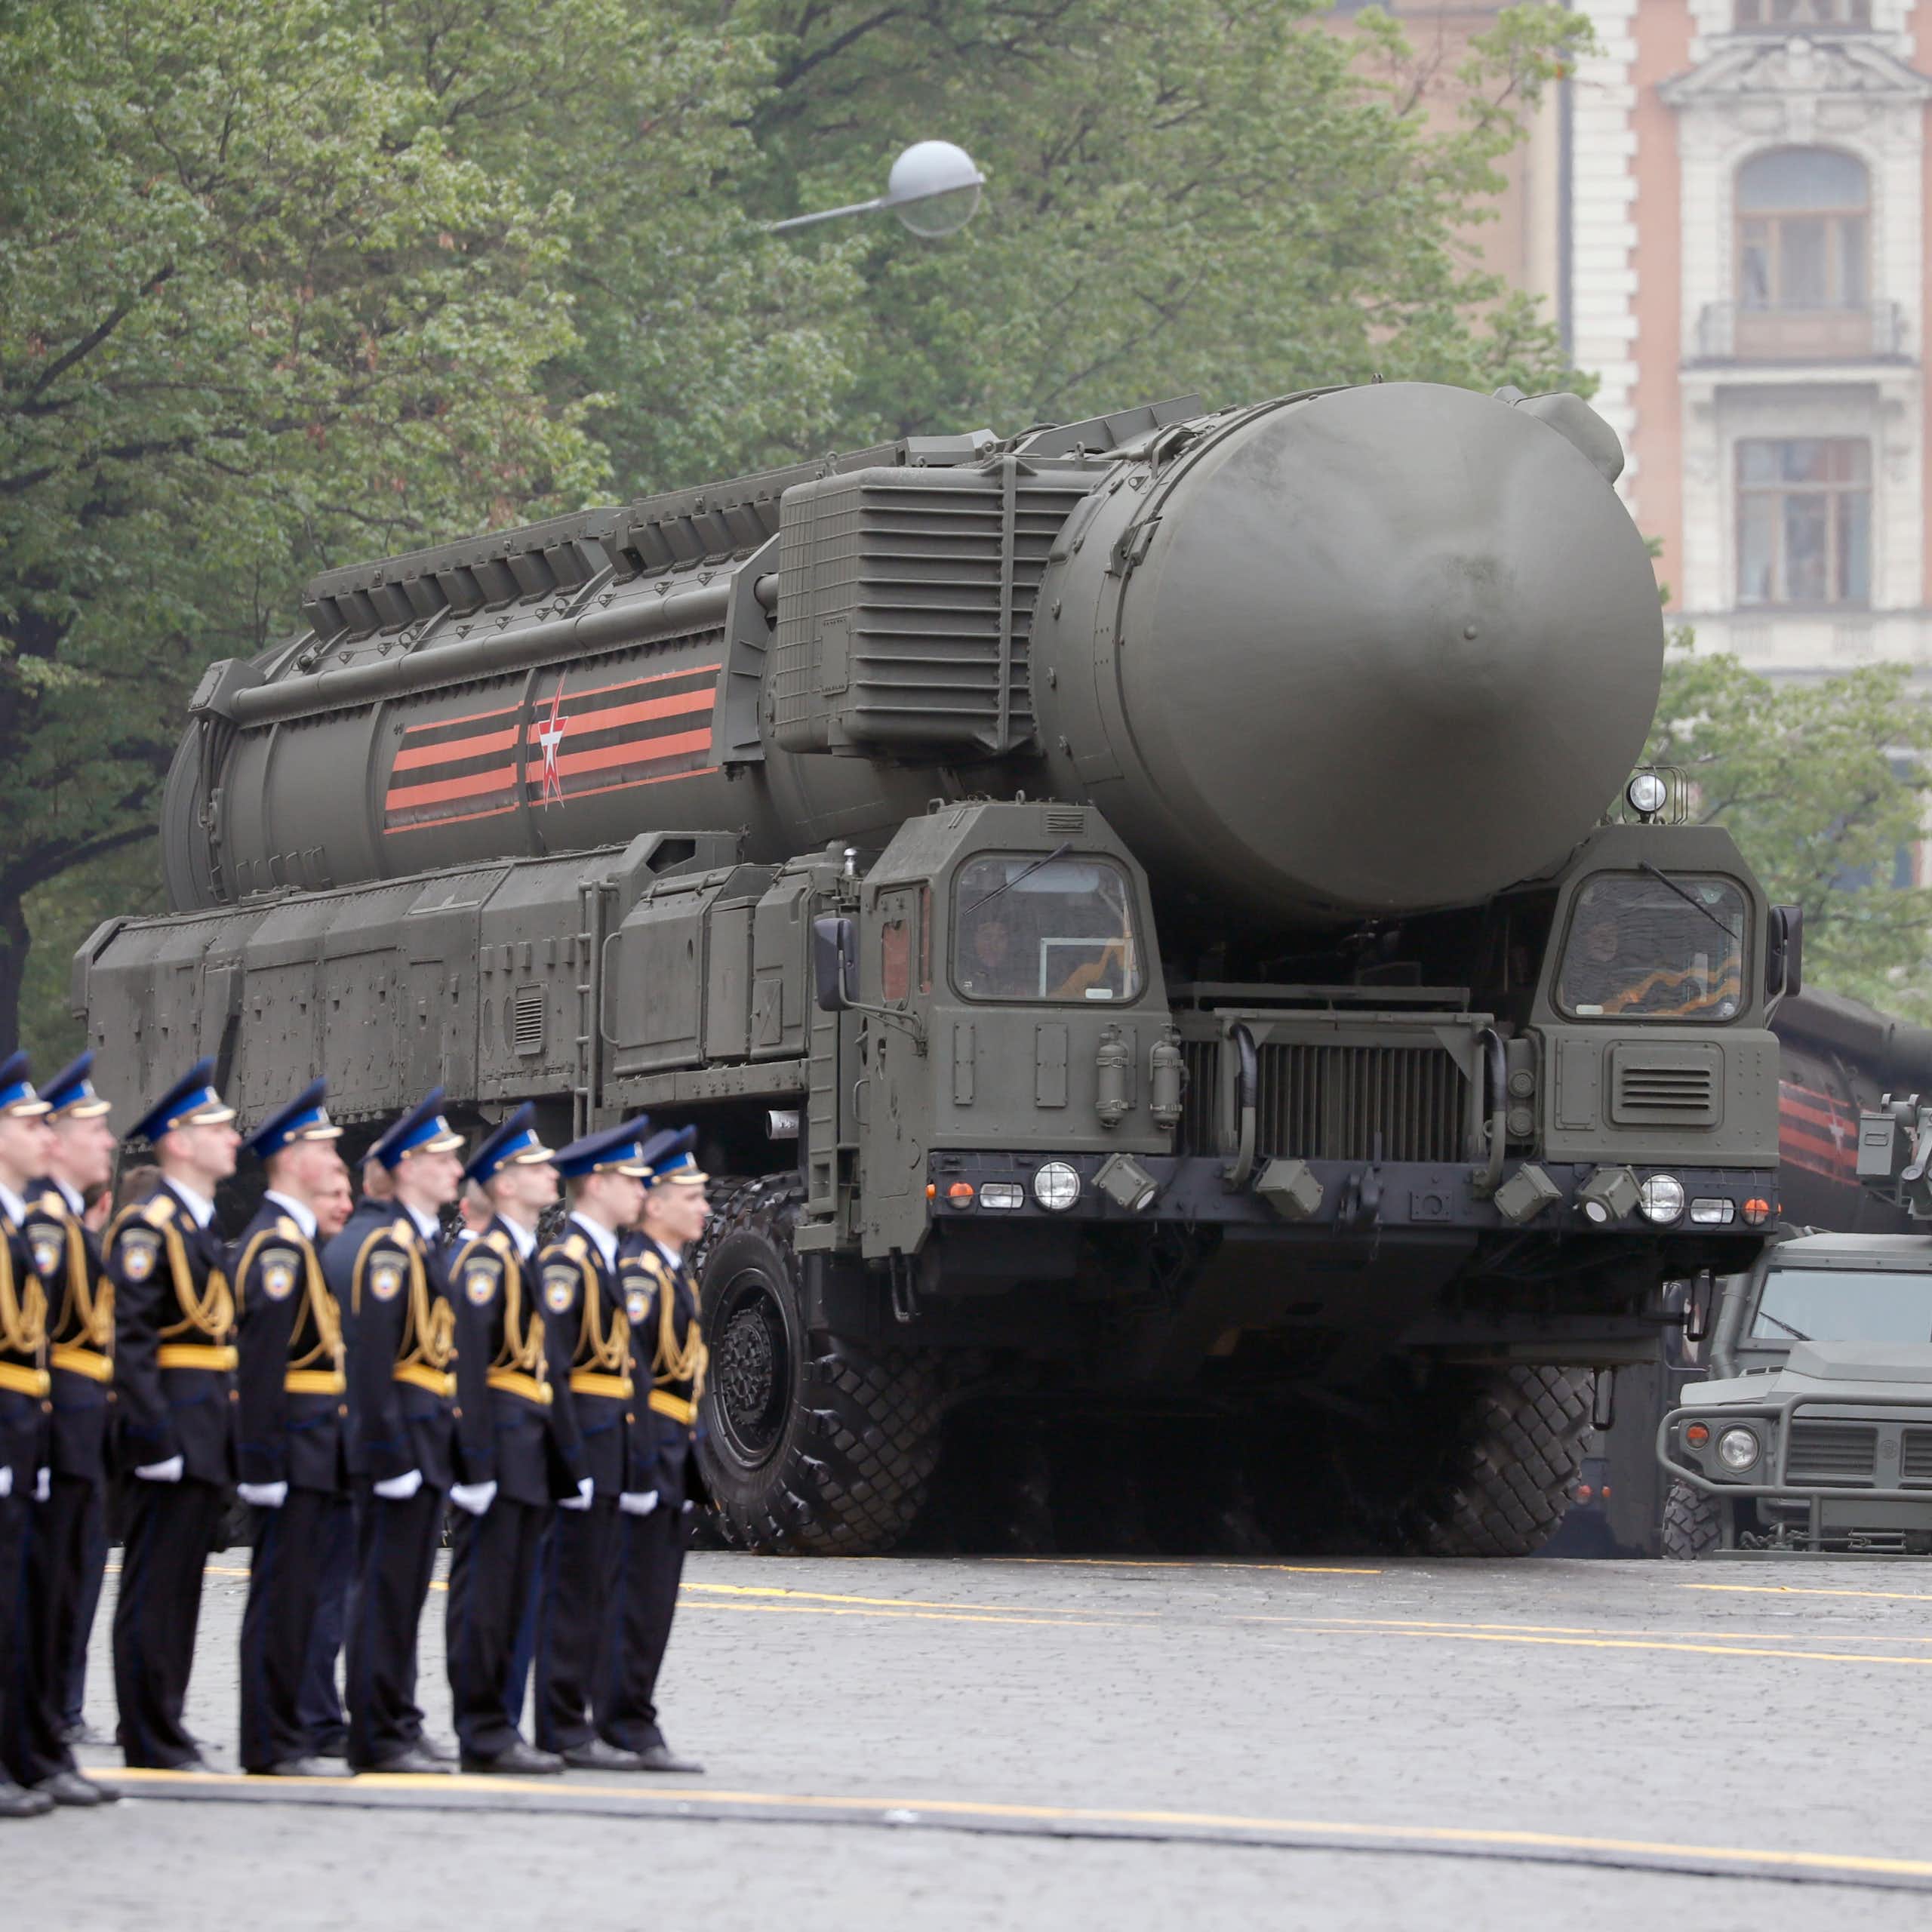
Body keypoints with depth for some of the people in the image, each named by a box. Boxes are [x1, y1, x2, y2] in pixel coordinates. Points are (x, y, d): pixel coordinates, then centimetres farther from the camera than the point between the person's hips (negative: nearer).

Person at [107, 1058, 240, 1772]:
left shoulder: (204, 1229, 18)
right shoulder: (149, 1227, -12)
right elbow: (130, 1338, -18)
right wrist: (155, 1436, -23)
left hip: (208, 1437, 9)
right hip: (175, 1430, -9)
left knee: (181, 1585, 11)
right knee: (155, 1586, -5)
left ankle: (164, 1731, 16)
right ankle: (151, 1741, -2)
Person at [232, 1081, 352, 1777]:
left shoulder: (295, 1241, 19)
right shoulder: (278, 1244, -14)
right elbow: (262, 1360, -20)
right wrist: (264, 1462, -23)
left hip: (310, 1455, 10)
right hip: (294, 1449, -10)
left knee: (293, 1595, 11)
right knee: (282, 1594, -7)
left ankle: (278, 1741, 15)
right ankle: (271, 1745, -5)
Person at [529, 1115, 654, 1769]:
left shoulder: (604, 1259, 18)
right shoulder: (565, 1261, -12)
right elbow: (549, 1359, -18)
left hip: (607, 1450, 10)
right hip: (584, 1442, -10)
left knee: (588, 1592, 11)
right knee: (574, 1588, -8)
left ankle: (577, 1722, 14)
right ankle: (568, 1731, -7)